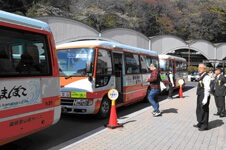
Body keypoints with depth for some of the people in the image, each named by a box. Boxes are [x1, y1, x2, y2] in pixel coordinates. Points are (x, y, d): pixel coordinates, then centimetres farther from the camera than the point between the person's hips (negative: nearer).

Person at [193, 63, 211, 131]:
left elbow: (207, 88, -22)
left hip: (204, 96, -10)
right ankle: (200, 123, 33)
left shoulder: (206, 77, -16)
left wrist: (205, 98, -25)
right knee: (199, 110, 19)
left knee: (204, 110, 0)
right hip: (200, 96, 10)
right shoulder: (201, 76, 13)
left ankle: (205, 125, 12)